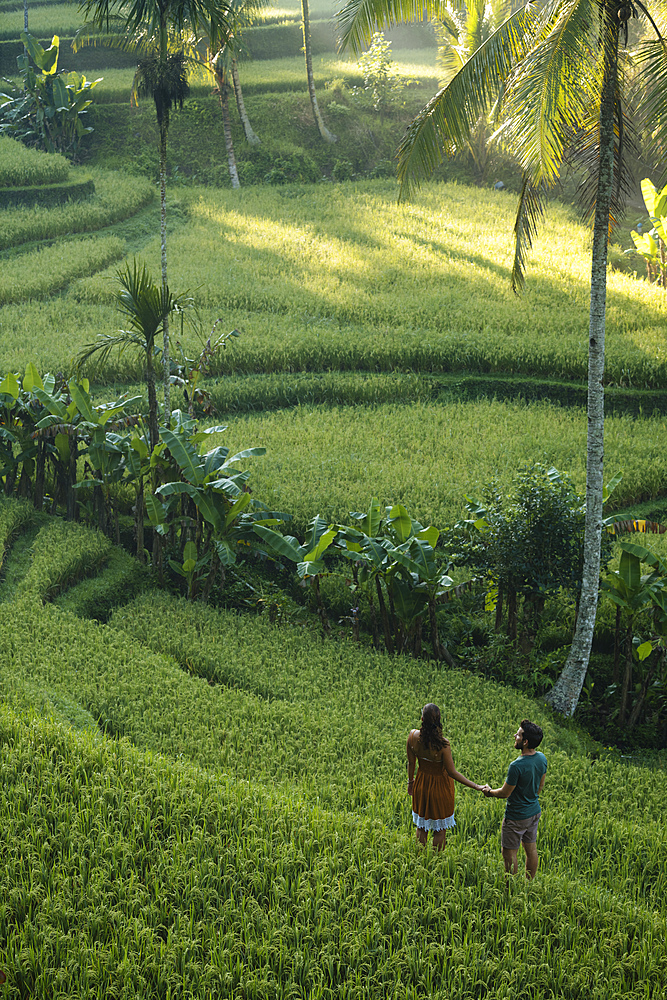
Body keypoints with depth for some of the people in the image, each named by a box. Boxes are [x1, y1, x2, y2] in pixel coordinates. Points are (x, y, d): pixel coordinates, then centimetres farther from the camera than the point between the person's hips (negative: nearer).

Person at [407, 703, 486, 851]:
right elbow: (452, 772, -24)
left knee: (421, 826, 24)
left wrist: (410, 781, 13)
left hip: (421, 785, 4)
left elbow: (411, 762, -5)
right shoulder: (443, 744, -32)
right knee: (440, 829, 18)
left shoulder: (413, 736, -21)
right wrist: (476, 786, -18)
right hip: (440, 787, -4)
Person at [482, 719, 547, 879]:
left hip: (516, 817, -8)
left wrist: (490, 791, 1)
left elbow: (505, 793, -18)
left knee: (509, 854, 7)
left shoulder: (517, 766, -31)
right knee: (531, 850, 19)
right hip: (534, 812, 8)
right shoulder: (541, 758, -7)